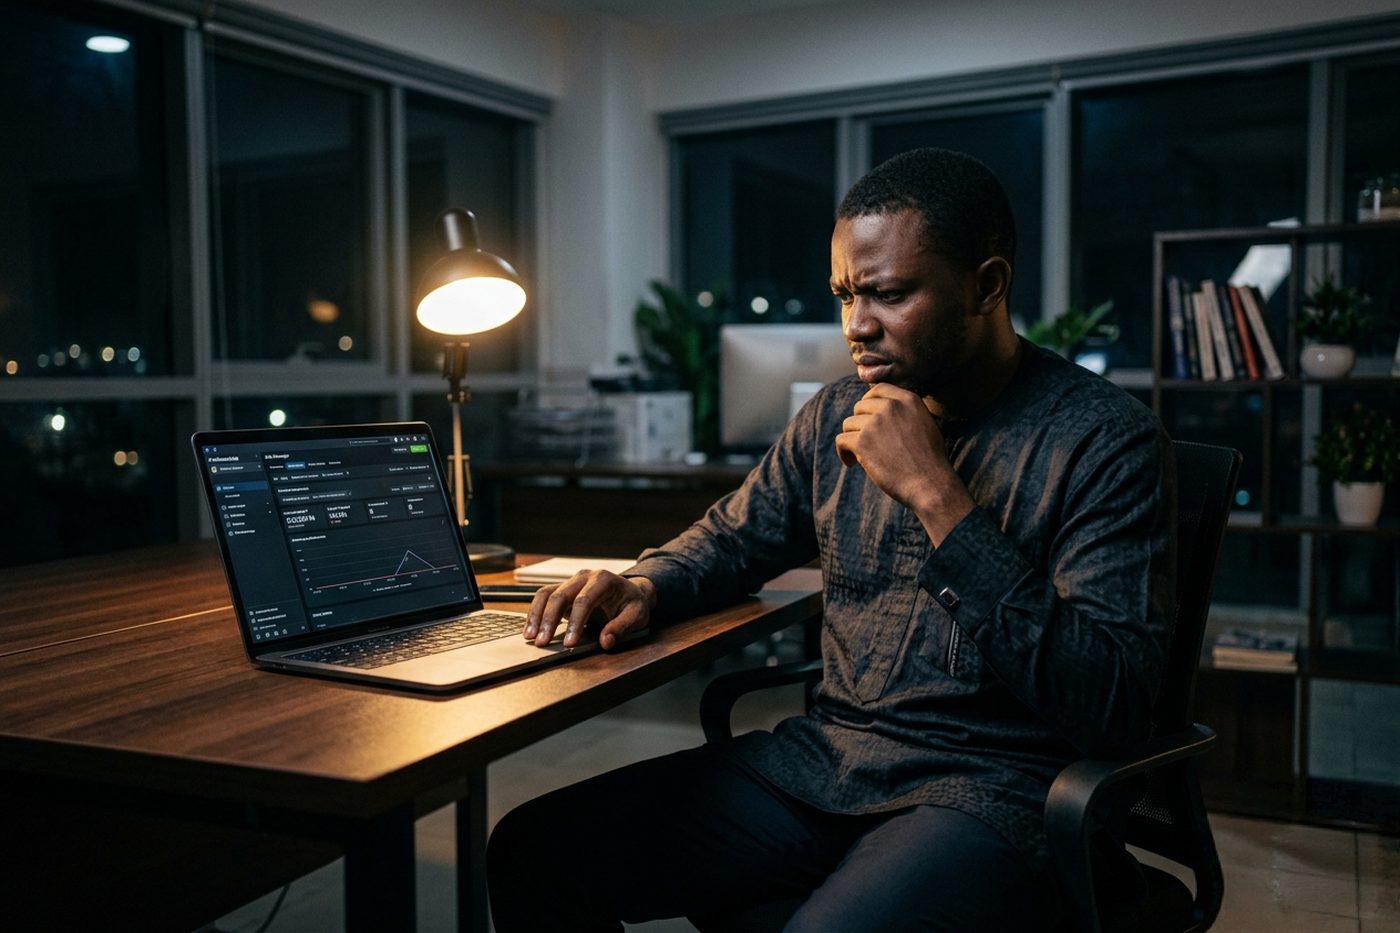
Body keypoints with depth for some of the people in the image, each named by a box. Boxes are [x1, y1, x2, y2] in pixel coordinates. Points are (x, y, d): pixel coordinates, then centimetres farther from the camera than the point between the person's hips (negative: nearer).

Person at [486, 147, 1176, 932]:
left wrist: (938, 498, -22)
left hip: (991, 792, -5)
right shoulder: (837, 416, 8)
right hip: (821, 759, 6)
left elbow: (1110, 711, -19)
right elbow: (733, 538, 24)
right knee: (536, 852, -7)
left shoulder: (1107, 440, -10)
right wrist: (644, 585, 0)